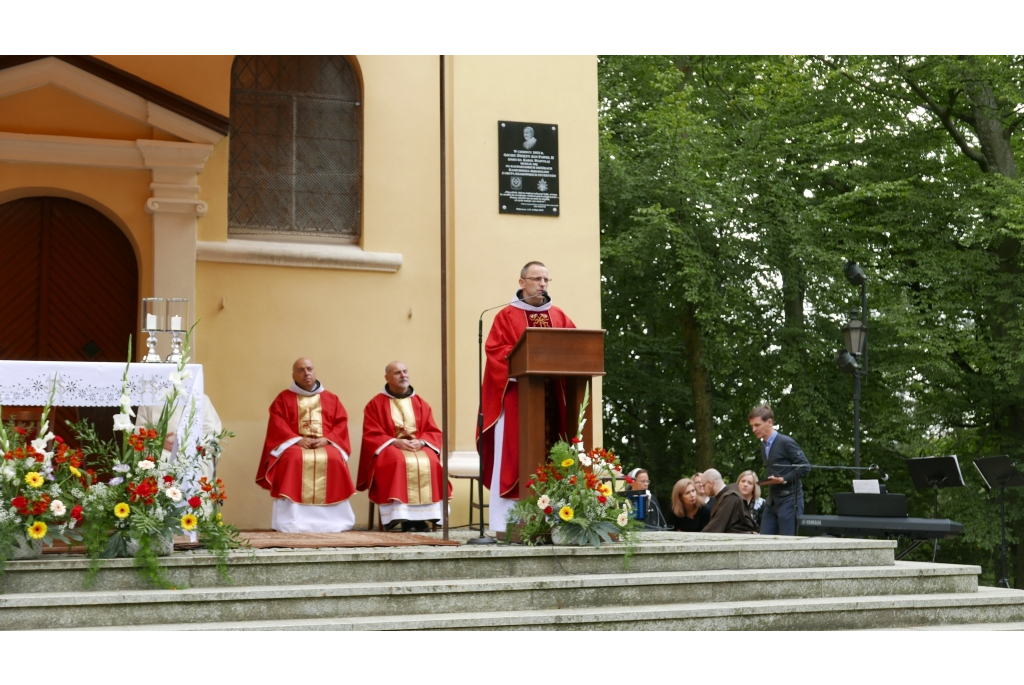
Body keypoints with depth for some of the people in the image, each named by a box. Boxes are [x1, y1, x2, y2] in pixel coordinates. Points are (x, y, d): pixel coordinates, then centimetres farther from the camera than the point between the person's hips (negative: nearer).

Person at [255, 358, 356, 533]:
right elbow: (277, 425, 0)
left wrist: (326, 439, -12)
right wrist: (297, 439, -16)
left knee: (333, 459, -33)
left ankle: (331, 519, -28)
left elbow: (341, 423, 7)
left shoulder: (331, 398, 18)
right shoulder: (283, 398, 13)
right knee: (294, 459, -36)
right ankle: (291, 521, -36)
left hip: (325, 444, 1)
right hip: (294, 444, -1)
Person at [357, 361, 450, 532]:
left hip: (419, 447, 3)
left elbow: (434, 433, 8)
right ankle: (398, 515, -37)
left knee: (429, 462, -31)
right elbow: (371, 435, -3)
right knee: (399, 462, -37)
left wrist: (421, 442, -14)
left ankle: (420, 515, -32)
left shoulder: (420, 403, 13)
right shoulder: (375, 404, 4)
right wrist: (395, 442, -18)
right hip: (388, 448, -3)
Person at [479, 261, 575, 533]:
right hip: (517, 396, -4)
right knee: (513, 455, -7)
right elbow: (496, 350, -7)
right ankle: (506, 520, -7)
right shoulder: (507, 316, 4)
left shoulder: (559, 316, 17)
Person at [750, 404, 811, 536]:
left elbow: (805, 467, -13)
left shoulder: (786, 442, -10)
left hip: (789, 500, -8)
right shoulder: (764, 446, 14)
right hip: (772, 501, 8)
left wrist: (784, 479, -18)